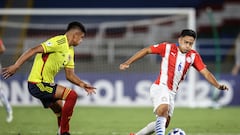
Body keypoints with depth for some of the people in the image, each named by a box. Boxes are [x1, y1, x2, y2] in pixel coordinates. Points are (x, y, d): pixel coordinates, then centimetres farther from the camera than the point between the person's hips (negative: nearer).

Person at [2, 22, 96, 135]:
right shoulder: (59, 42, -16)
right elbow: (34, 50, -23)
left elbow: (69, 75, 19)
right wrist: (15, 66, -30)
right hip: (38, 84, -10)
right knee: (72, 95, -18)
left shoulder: (70, 51, 16)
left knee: (61, 114, 16)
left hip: (47, 84, 10)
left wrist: (82, 84, 3)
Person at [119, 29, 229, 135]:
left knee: (164, 123, 11)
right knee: (163, 109, -34)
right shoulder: (167, 48, -6)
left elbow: (205, 72, -1)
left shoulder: (193, 56, 3)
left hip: (172, 92, 6)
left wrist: (217, 85, -17)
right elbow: (146, 50, 2)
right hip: (160, 87, -6)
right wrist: (128, 63, -1)